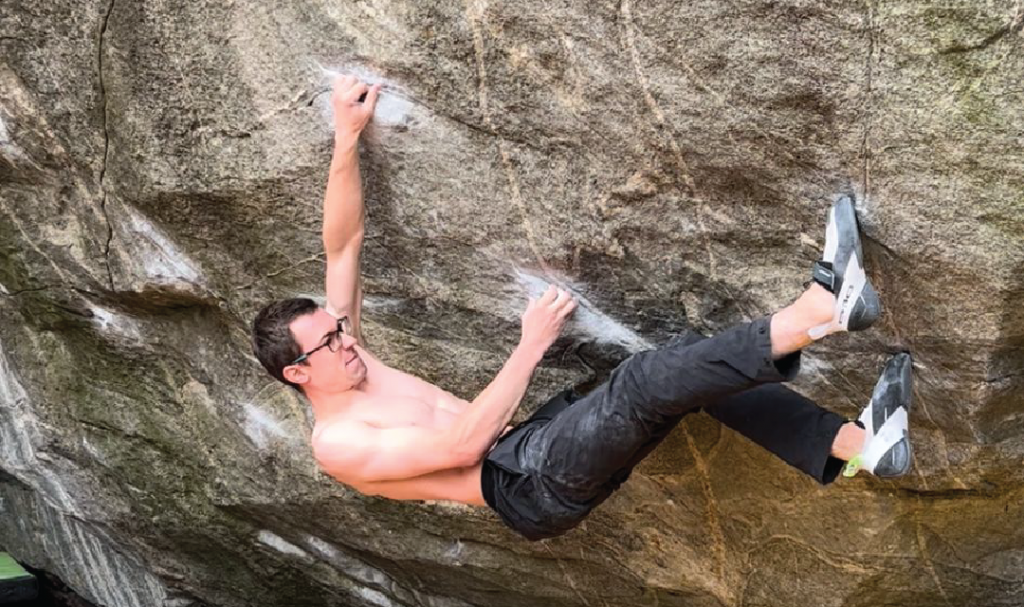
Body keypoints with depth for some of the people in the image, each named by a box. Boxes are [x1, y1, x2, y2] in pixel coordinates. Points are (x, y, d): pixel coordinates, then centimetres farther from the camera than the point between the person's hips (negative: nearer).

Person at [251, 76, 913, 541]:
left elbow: (343, 246, 10)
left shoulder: (337, 346, 13)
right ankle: (819, 310, -33)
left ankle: (859, 445, -18)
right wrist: (531, 346, -18)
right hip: (529, 487, -8)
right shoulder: (337, 445, -10)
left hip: (540, 442, 8)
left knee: (692, 362, -11)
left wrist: (347, 140, -2)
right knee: (645, 380, -32)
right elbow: (461, 445, -19)